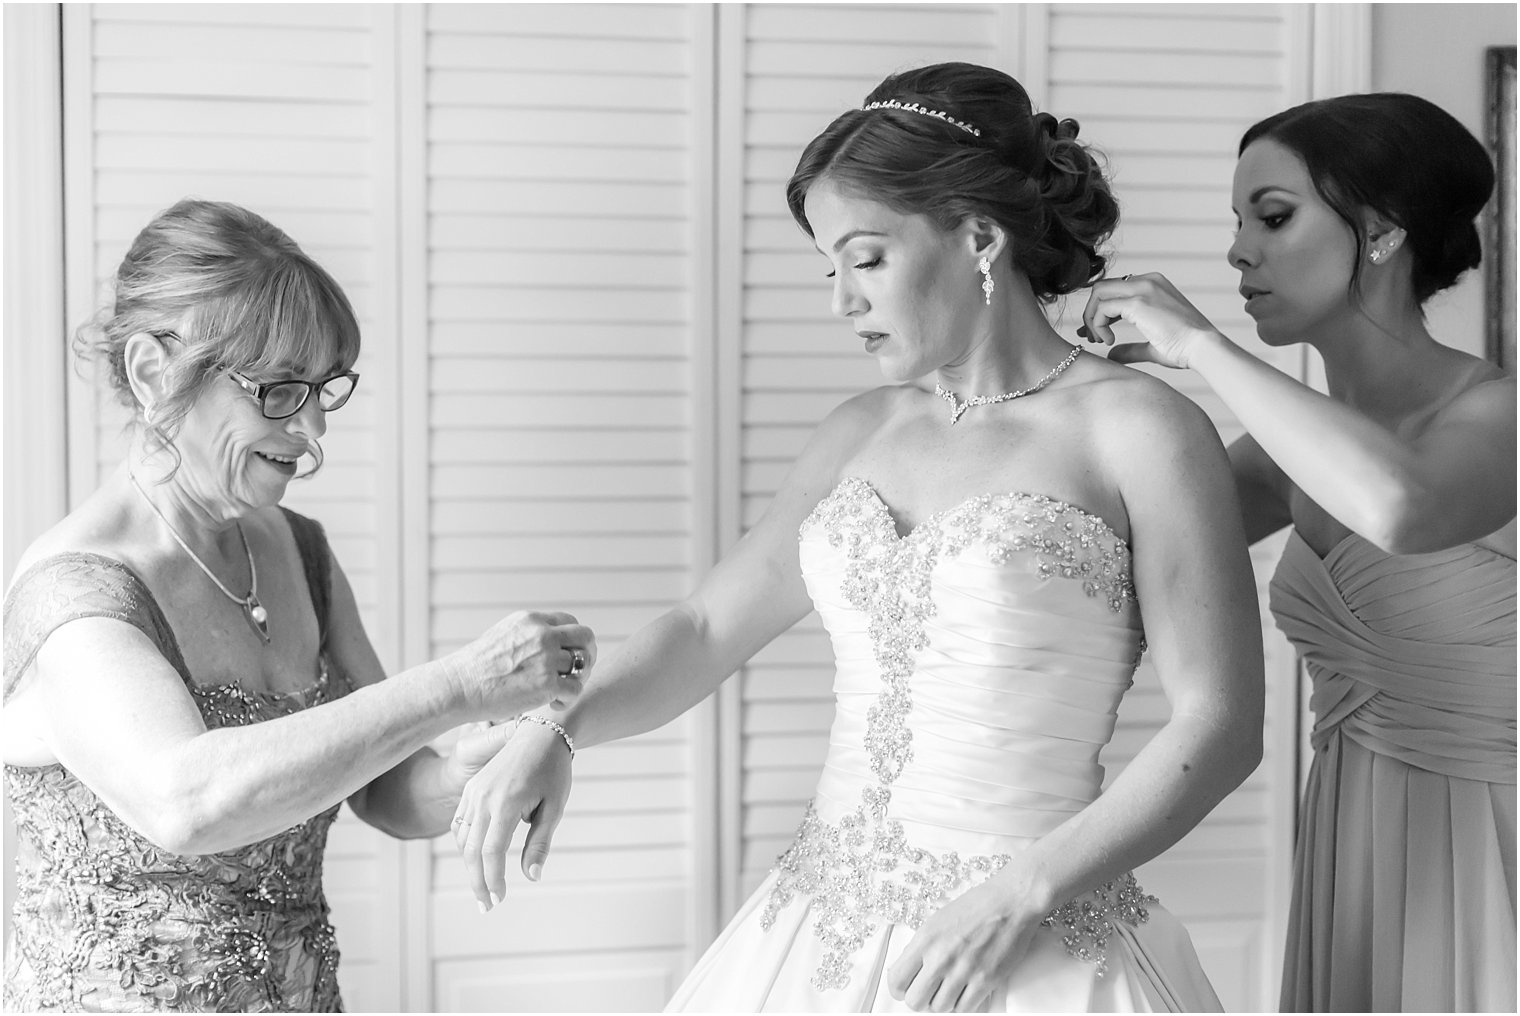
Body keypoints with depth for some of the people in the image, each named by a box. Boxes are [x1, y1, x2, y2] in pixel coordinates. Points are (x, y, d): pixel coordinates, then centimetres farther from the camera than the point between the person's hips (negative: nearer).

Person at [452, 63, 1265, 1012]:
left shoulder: (1142, 429, -8)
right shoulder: (866, 432, 9)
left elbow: (1221, 725, -11)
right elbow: (706, 629, 9)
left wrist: (1023, 891, -19)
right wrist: (553, 734, -8)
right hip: (823, 931, 5)